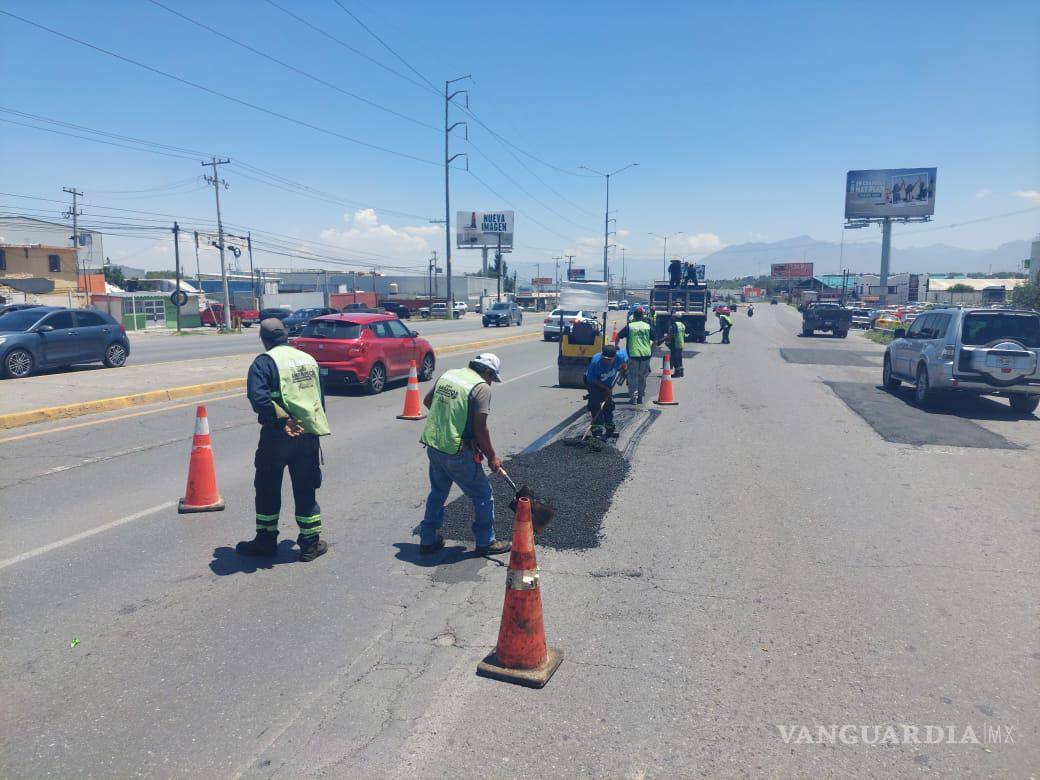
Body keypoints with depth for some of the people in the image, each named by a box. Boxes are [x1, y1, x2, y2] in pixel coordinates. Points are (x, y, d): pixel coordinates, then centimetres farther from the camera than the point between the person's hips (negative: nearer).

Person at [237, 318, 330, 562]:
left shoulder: (264, 362, -8)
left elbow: (258, 398, -24)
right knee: (306, 491, 12)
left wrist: (283, 420, -20)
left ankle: (266, 540, 24)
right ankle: (310, 543, 17)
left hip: (277, 438, -4)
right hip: (309, 436, 5)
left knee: (267, 490, 13)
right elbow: (320, 398, 16)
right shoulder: (308, 359, 10)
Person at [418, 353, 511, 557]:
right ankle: (485, 543, 20)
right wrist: (492, 456, -7)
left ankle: (428, 540, 32)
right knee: (483, 495, 10)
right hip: (457, 452, -7)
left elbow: (427, 400, 22)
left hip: (432, 446, 8)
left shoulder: (448, 374, 10)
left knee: (438, 492, 24)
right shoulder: (482, 388, -13)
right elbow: (480, 427, -17)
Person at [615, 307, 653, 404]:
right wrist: (651, 351, 20)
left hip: (633, 354, -2)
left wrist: (616, 346, 21)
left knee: (633, 377, 3)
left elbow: (618, 337, 6)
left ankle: (633, 397, -3)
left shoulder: (629, 326, 3)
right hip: (646, 354, 2)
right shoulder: (648, 326, 8)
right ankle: (640, 397, 17)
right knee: (642, 377, 13)